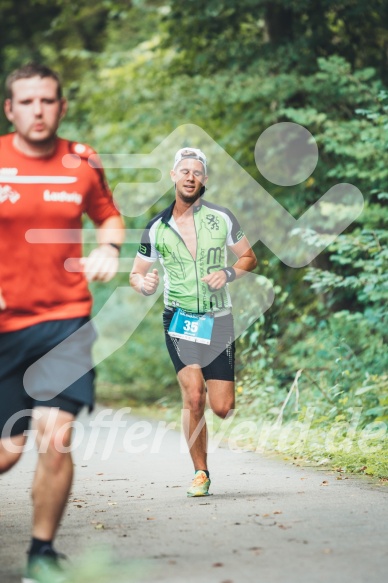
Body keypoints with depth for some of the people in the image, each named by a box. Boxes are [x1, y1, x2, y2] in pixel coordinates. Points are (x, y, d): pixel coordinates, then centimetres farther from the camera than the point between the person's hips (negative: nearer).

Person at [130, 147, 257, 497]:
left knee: (222, 408, -3)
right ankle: (200, 473, -1)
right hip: (179, 320, 0)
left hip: (218, 320, 0)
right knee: (193, 398, -16)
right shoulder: (157, 228, 1)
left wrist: (228, 274, -10)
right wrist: (145, 284, -13)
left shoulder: (222, 219, 0)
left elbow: (249, 258, 11)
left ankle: (221, 389, 35)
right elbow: (137, 275, 11)